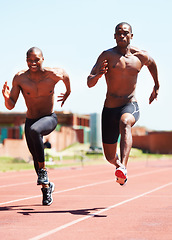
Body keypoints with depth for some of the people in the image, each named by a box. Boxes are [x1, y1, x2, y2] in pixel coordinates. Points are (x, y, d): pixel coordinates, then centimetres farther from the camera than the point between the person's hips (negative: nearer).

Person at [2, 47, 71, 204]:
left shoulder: (53, 75, -17)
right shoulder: (19, 78, -15)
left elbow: (65, 74, 9)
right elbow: (10, 106, -13)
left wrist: (68, 92, 22)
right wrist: (6, 97, -34)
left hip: (49, 119, -3)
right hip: (31, 120, 3)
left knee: (34, 130, -37)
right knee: (36, 158, 10)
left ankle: (43, 171, -23)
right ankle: (46, 187, 38)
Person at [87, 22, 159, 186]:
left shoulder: (141, 56, 2)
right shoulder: (107, 55, -6)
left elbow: (152, 63, 28)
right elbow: (89, 83, -12)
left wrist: (156, 87, 37)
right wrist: (98, 75, -34)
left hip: (130, 106, -1)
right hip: (109, 109, 1)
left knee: (125, 123, -39)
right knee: (110, 157, 9)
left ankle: (123, 168, -53)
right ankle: (119, 165, 46)